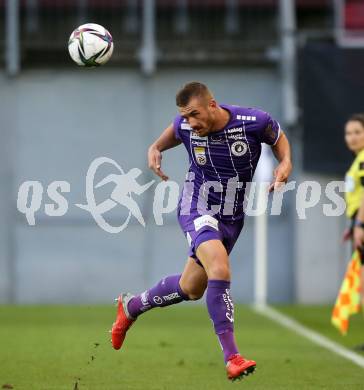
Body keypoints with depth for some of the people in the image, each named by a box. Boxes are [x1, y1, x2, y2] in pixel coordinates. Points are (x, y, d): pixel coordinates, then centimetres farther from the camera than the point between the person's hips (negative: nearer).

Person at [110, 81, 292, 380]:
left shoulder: (255, 121, -18)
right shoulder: (185, 126, -13)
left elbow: (279, 138, 4)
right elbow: (169, 137, 13)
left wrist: (286, 163, -15)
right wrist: (155, 150, -7)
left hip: (232, 218, 3)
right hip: (197, 210, -3)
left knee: (191, 289, 15)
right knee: (220, 270, -29)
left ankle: (131, 306, 42)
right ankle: (231, 357, -26)